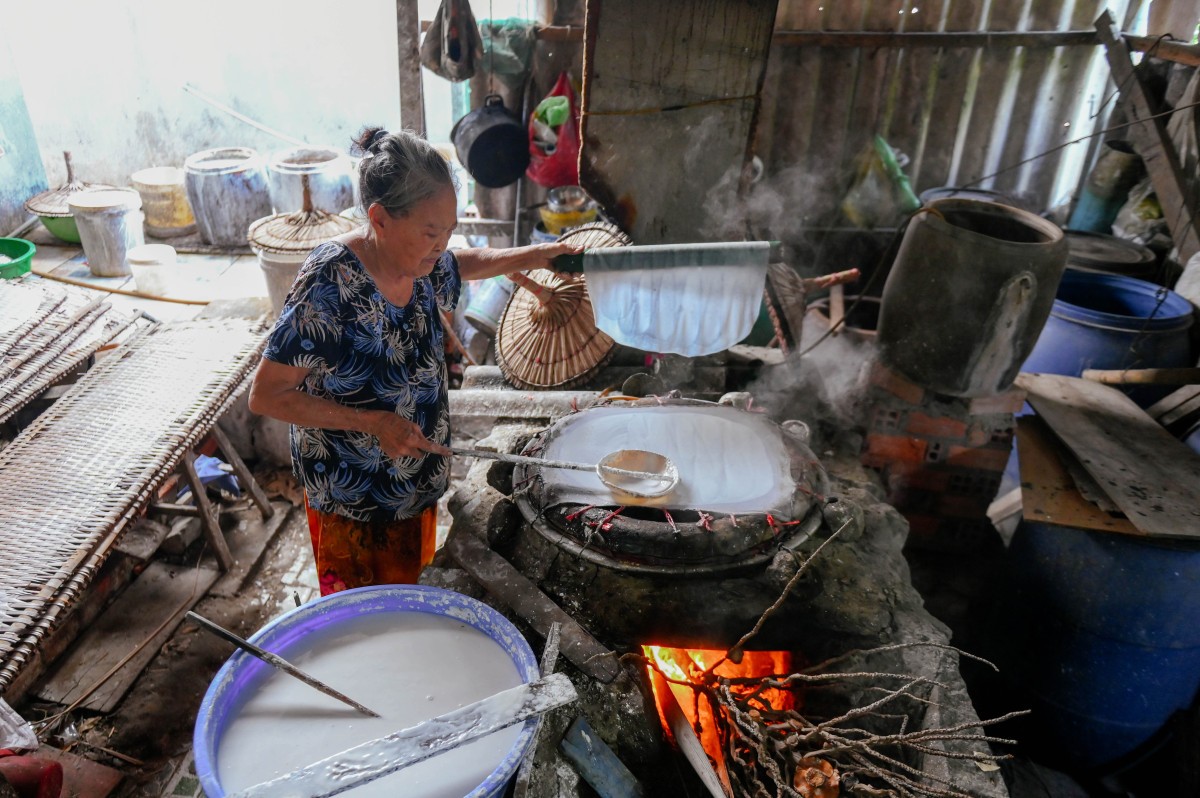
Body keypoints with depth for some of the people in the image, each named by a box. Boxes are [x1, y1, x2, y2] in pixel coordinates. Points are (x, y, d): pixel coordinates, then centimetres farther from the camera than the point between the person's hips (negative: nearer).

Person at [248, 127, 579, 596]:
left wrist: (531, 256, 2)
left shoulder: (424, 266, -10)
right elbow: (265, 396, -23)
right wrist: (372, 422, -29)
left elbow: (462, 265, 16)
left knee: (406, 580, 27)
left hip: (416, 479, 6)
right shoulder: (329, 284, -30)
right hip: (350, 493, -6)